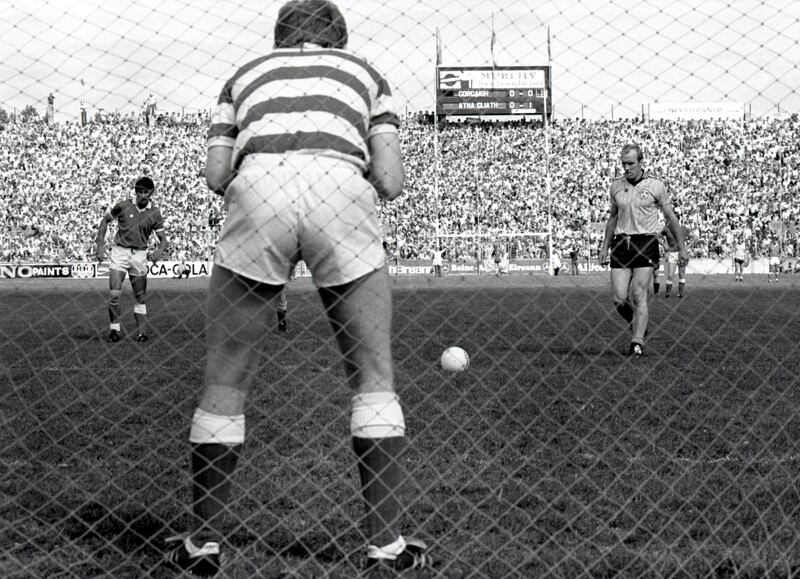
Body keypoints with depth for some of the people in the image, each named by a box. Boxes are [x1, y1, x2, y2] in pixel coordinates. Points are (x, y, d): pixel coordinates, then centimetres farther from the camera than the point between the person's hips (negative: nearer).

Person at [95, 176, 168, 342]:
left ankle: (142, 332, 14)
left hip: (139, 254, 1)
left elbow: (163, 239, 1)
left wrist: (158, 252, -21)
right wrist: (100, 245, 1)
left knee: (140, 297, 6)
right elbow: (105, 221, 10)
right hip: (119, 251, -1)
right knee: (114, 294, -11)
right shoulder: (123, 206, -3)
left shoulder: (155, 214, 0)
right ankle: (115, 328, 5)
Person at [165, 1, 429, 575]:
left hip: (258, 188, 1)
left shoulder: (247, 74, 29)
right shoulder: (365, 72, 27)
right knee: (375, 376, 12)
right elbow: (391, 180, 13)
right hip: (340, 189, -1)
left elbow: (217, 173, 15)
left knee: (226, 379, 12)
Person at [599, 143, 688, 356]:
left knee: (639, 295, -11)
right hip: (621, 244, 3)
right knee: (619, 298, -4)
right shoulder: (616, 186, 8)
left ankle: (637, 342, -7)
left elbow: (671, 217, 4)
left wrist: (681, 248, 5)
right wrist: (605, 246, 19)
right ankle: (636, 323, 25)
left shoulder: (655, 185, -2)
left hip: (646, 244, -3)